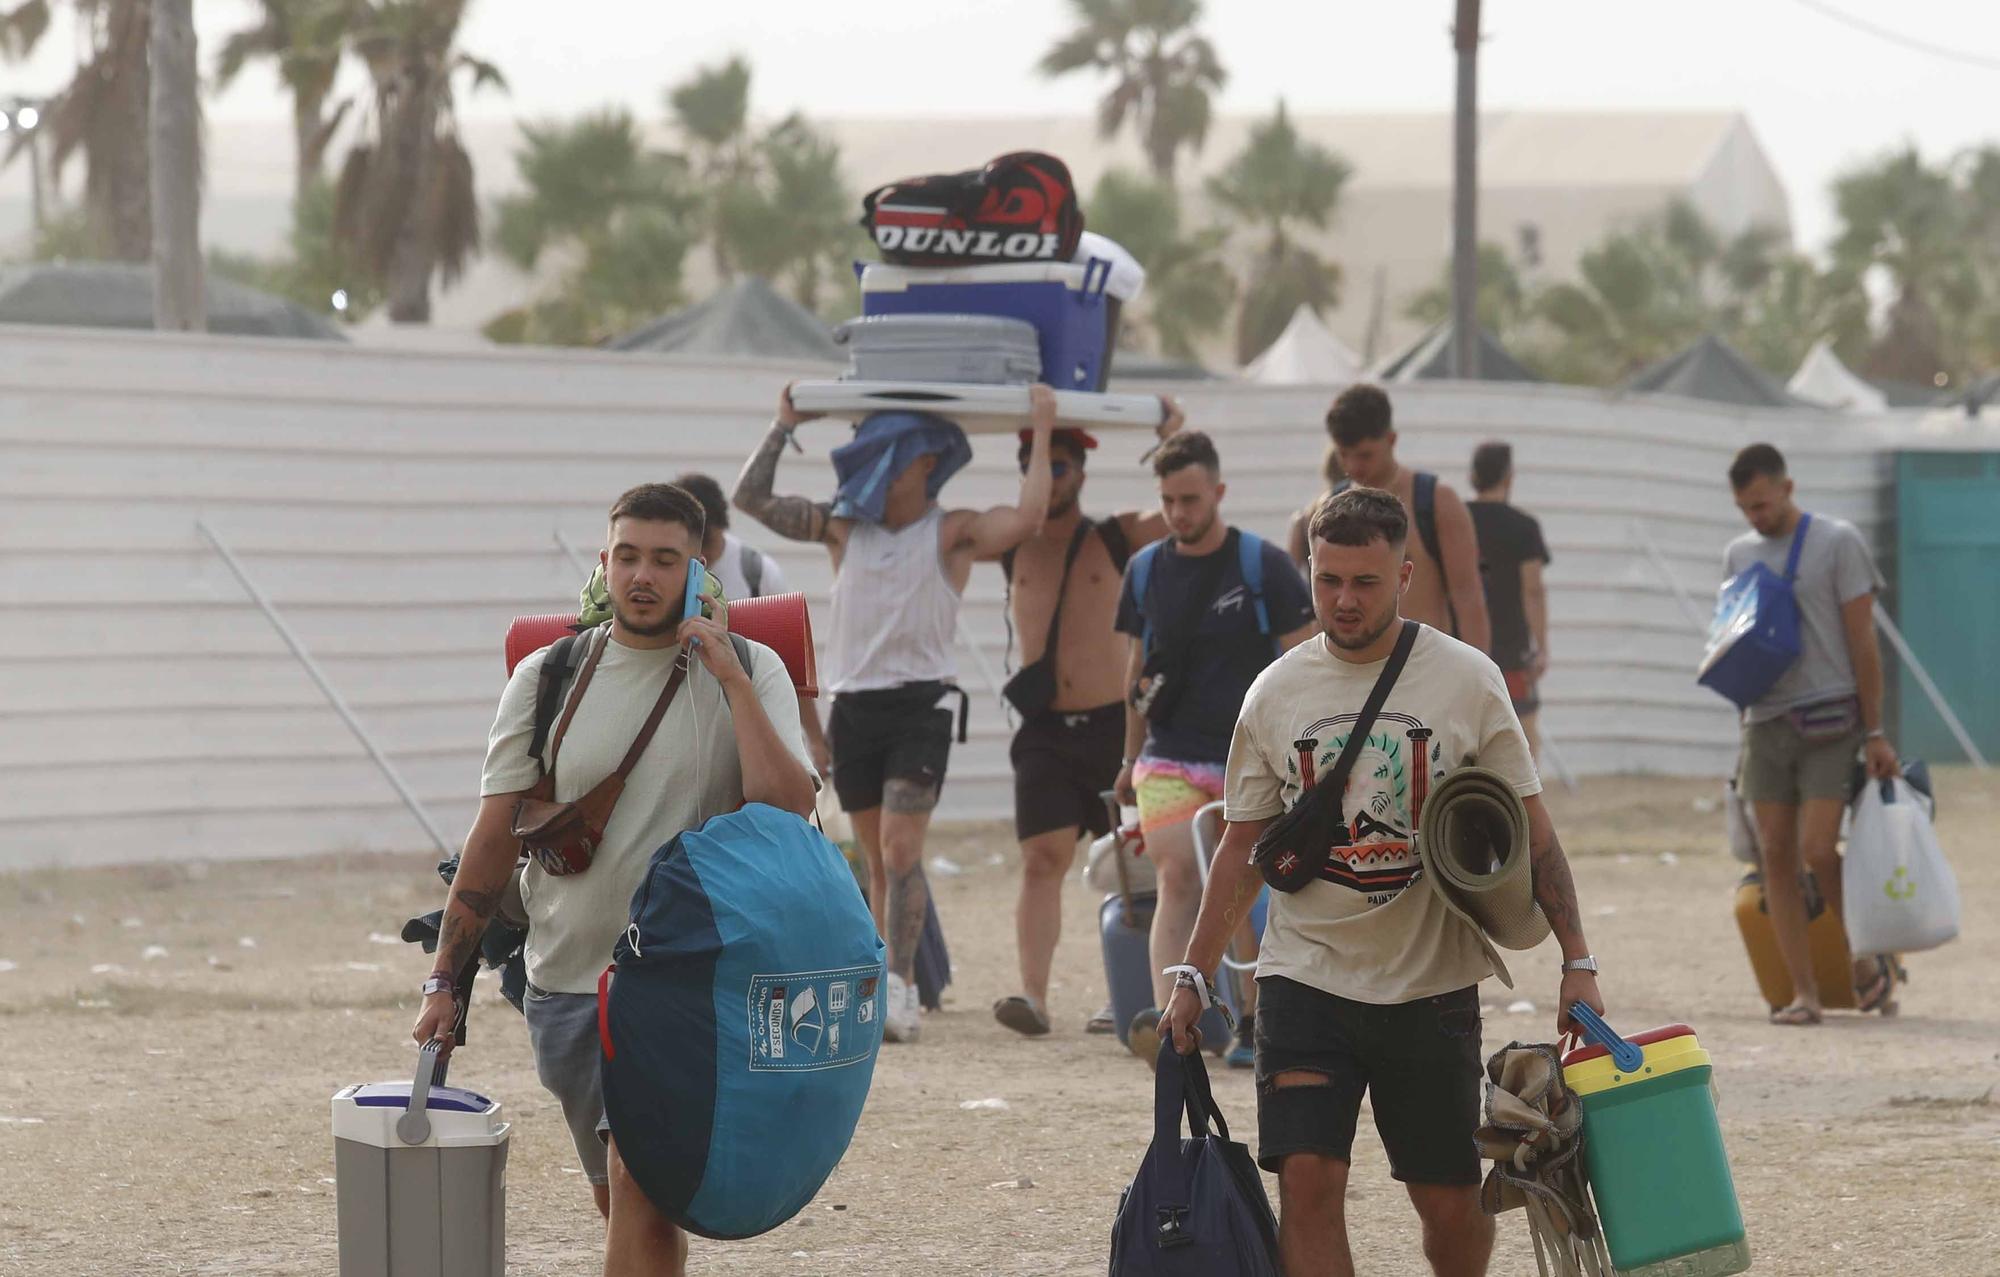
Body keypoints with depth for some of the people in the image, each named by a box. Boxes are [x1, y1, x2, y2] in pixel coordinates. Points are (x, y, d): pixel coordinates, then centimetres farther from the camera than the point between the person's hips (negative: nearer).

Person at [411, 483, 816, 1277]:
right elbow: (496, 835, 6)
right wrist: (444, 981, 3)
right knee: (620, 1200, 13)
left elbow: (787, 807, -16)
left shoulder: (749, 672, -1)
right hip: (567, 979, 3)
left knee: (642, 1188, -18)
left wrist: (731, 679, -16)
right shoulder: (548, 677, 4)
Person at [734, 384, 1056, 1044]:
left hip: (920, 705, -4)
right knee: (878, 858, 8)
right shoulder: (843, 525, 9)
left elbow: (1026, 519, -18)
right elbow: (752, 498, 8)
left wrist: (1041, 432, -13)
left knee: (900, 847, -16)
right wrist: (784, 427, 7)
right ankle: (900, 993, 14)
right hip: (853, 708, 4)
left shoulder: (953, 533, -2)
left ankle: (897, 989, -21)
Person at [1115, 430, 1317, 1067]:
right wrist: (1132, 759, 19)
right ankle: (1166, 1020, -29)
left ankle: (1255, 1019, 22)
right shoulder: (1145, 572, 7)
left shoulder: (1264, 566, -4)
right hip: (1170, 758, 2)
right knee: (1177, 880, -16)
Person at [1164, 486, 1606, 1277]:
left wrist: (1577, 962, -4)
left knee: (1449, 1203, 5)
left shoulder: (1465, 680, -1)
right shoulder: (1276, 693, 3)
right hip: (1307, 976, 1)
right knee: (1307, 1180, -13)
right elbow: (1243, 847, 11)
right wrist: (1193, 977, 8)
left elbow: (1530, 829, 2)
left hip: (1432, 984, -1)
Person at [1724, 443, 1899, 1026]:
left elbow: (1862, 640, -4)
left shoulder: (1837, 542, -2)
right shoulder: (1738, 555, 13)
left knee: (1818, 851, -13)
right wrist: (1743, 737, 10)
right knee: (1777, 855, 0)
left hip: (1829, 721, -5)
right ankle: (1803, 992, 3)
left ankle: (1868, 960, 9)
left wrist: (1875, 732, -6)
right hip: (1766, 725, 5)